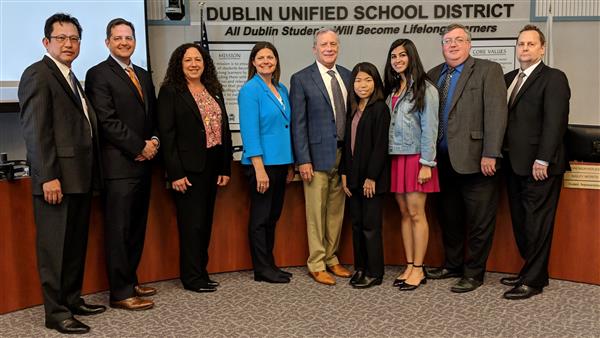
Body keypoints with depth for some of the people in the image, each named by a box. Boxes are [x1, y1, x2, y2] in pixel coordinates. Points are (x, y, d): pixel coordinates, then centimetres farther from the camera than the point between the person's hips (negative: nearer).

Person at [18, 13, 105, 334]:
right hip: (57, 178, -8)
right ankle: (56, 312, 9)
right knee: (54, 246, 0)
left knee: (76, 244, 15)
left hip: (81, 177, 9)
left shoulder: (72, 78, 19)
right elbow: (35, 131, -15)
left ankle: (72, 299, 26)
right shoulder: (37, 74, -7)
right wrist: (48, 177, -21)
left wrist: (92, 174, 12)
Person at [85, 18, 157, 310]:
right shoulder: (99, 74, -5)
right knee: (119, 229, -3)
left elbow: (153, 115, 20)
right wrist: (140, 147, -12)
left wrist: (154, 141, 1)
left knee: (137, 228, 12)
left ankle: (130, 281, 23)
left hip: (143, 163, 8)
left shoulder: (143, 75, 18)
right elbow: (107, 121, -13)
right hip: (119, 165, -7)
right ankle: (120, 293, 4)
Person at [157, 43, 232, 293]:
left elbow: (224, 129, 12)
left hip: (212, 166, 6)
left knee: (206, 222, 11)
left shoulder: (214, 91, 13)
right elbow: (167, 134, -10)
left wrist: (226, 168, 6)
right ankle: (192, 277, 10)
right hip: (188, 168, -6)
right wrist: (175, 173, -16)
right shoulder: (170, 92, -4)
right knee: (192, 223, -1)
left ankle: (201, 271, 22)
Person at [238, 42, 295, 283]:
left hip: (281, 162, 8)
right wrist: (259, 168, -20)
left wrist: (291, 164, 13)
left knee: (273, 216, 14)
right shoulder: (250, 90, -10)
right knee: (261, 217, 3)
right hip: (262, 163, -7)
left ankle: (269, 265, 25)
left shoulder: (281, 90, 12)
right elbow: (250, 131, -15)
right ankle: (262, 269, 13)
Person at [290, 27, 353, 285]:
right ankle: (316, 264, 12)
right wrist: (303, 160, -11)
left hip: (344, 153, 5)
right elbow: (298, 123, -6)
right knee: (316, 212, 1)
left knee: (336, 210, 12)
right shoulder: (301, 79, -3)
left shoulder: (348, 76, 10)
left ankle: (331, 259, 25)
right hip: (318, 154, -4)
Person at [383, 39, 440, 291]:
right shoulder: (392, 90, 14)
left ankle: (418, 269, 4)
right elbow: (388, 126, 11)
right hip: (395, 157, 6)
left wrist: (426, 164, -13)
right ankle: (409, 266, 15)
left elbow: (429, 128, -9)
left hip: (415, 157, -6)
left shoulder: (425, 89, -4)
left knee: (416, 214, -4)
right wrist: (386, 157, 4)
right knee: (405, 214, 8)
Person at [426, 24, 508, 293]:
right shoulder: (433, 75, 13)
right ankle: (452, 265, 31)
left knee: (478, 221, 3)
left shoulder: (488, 70, -3)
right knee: (449, 219, 16)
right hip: (443, 160, 6)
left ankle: (473, 273, 15)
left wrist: (489, 155, -18)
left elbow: (496, 114, -11)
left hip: (474, 159, -5)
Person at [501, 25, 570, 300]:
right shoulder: (509, 78, 16)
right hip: (514, 164, 7)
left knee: (537, 224, -1)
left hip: (539, 166, -7)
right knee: (520, 223, 13)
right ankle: (533, 272, 25)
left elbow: (555, 122, -14)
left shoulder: (553, 78, -6)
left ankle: (532, 281, 7)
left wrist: (542, 160, -19)